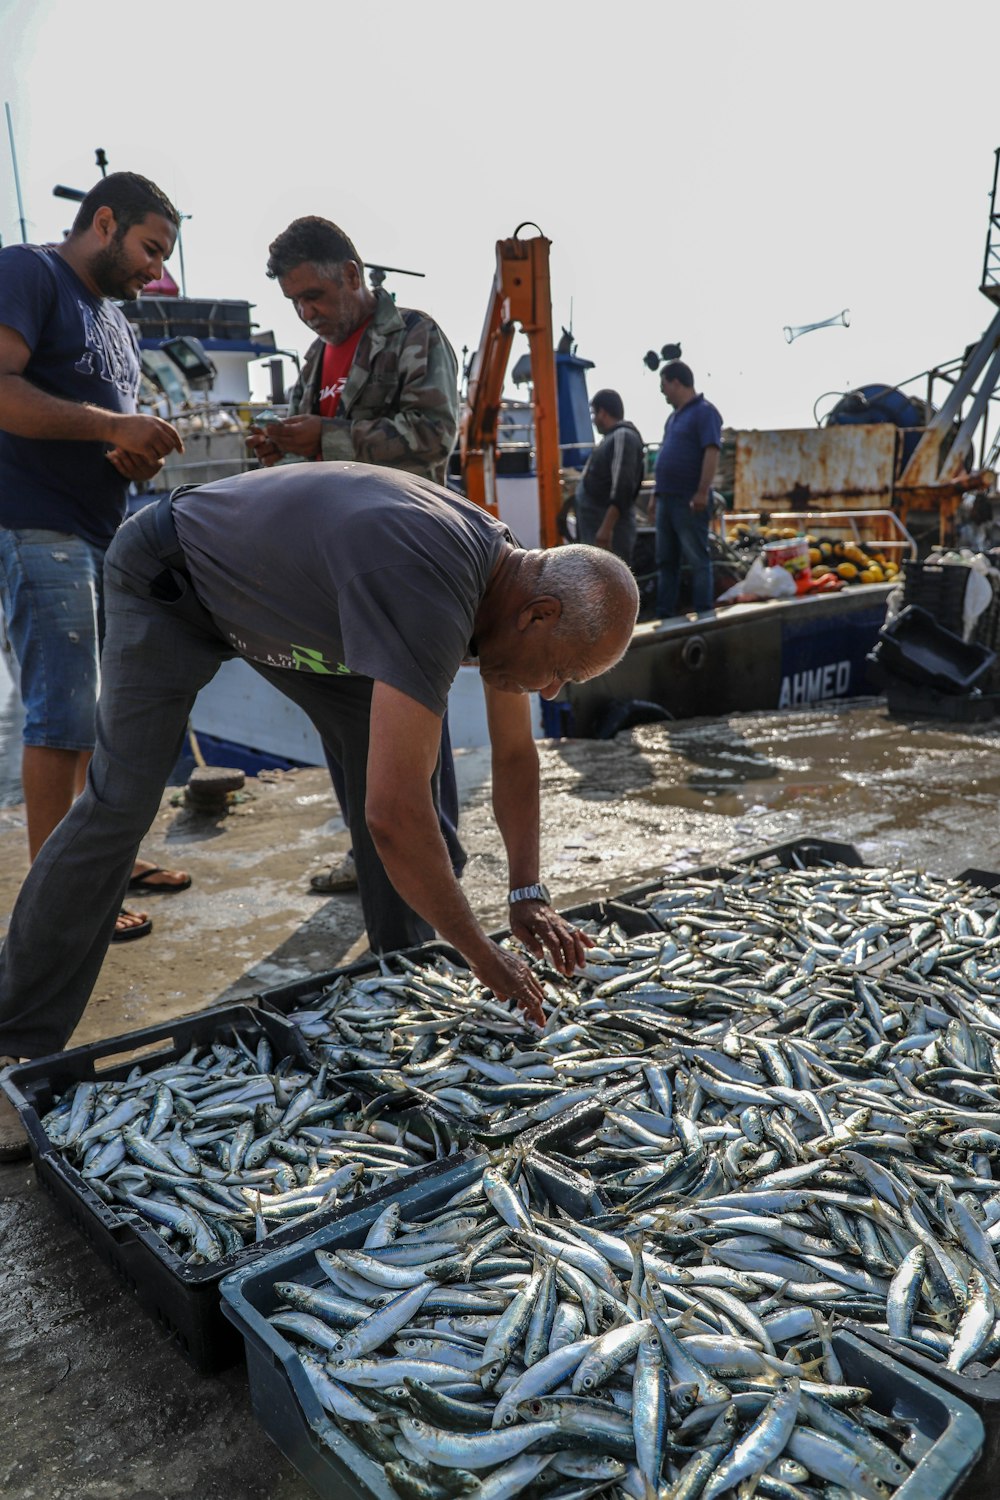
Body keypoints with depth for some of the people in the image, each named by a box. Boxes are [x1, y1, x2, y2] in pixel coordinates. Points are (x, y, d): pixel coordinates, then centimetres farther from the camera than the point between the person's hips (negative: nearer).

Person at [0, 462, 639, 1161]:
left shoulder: (509, 578, -13)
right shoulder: (428, 595, -42)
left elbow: (516, 755, -1)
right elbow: (393, 815, -45)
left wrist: (530, 895, -8)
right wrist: (486, 957, -31)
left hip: (282, 599, 8)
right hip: (168, 582, -8)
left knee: (408, 759, -3)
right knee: (120, 804, -15)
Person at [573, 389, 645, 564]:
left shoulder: (622, 437, -14)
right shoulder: (612, 437, 18)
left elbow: (622, 488, -23)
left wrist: (606, 527, -28)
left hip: (610, 526, -11)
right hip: (598, 524, 11)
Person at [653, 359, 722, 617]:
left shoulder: (704, 412, -8)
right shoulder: (674, 416, 19)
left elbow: (712, 452, -18)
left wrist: (702, 492, -26)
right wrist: (658, 492, 20)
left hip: (689, 501, -9)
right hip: (667, 499, 9)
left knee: (697, 559, -3)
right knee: (666, 561, 11)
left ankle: (703, 615, 1)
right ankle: (664, 615, 17)